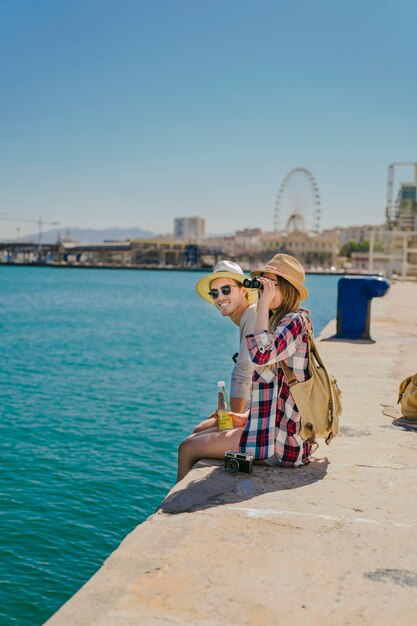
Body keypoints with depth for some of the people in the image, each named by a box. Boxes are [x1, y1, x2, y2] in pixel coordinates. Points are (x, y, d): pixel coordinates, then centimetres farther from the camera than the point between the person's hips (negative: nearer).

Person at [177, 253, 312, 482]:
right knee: (195, 438, 18)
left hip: (280, 439, -10)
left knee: (187, 449, -5)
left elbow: (261, 355, -35)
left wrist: (263, 305, -24)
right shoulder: (282, 322, 16)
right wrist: (248, 415, 13)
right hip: (277, 429, 10)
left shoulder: (294, 321, -14)